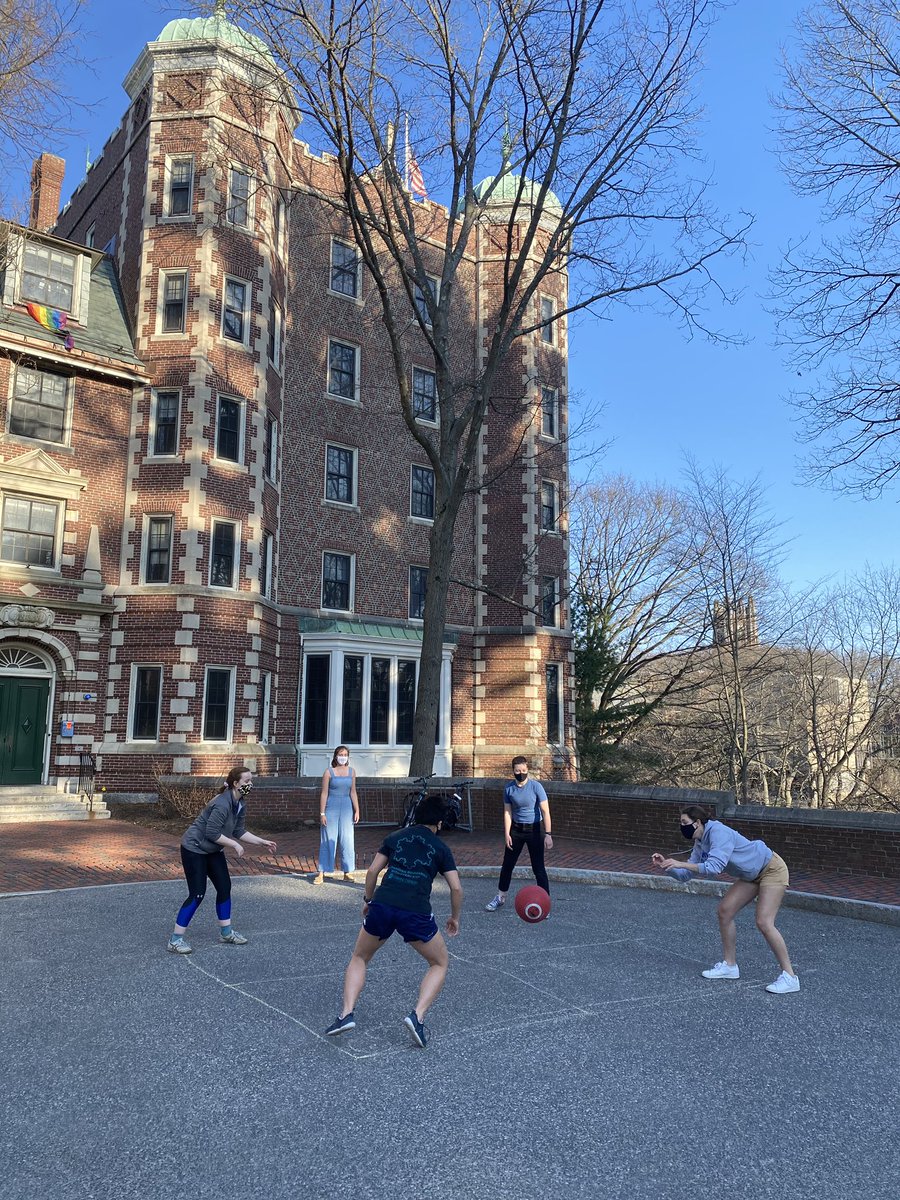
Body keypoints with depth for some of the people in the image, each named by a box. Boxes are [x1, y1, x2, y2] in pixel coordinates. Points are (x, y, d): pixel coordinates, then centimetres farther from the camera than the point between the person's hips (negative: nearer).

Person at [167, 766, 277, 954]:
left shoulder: (241, 804, 0)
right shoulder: (222, 803, -29)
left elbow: (239, 831, 6)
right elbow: (212, 833, -29)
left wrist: (262, 842, 2)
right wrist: (235, 845, -22)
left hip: (212, 851, 9)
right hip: (194, 849, -9)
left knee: (224, 887, 9)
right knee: (197, 894, -9)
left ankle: (226, 933, 22)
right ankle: (175, 940, 0)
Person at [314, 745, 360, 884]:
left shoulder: (351, 772, 7)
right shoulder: (329, 772, -3)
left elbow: (353, 793, 10)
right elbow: (324, 793, -4)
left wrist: (357, 811, 5)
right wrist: (322, 813, -7)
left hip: (347, 809, 3)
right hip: (331, 808, -3)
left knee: (347, 840, 5)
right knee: (328, 840, 0)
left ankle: (348, 872, 13)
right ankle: (322, 873, 4)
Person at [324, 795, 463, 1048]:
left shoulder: (395, 837, 18)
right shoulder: (440, 848, 14)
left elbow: (372, 871, 14)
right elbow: (456, 887, 8)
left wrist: (368, 900, 29)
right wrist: (455, 918, 24)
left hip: (381, 905, 2)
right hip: (416, 913, -2)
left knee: (359, 958, 26)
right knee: (440, 964, 21)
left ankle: (347, 1013, 8)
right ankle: (417, 1016, 1)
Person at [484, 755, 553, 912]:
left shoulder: (535, 786, -15)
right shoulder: (509, 788, -4)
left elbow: (545, 811, -16)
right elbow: (507, 812, 1)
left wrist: (548, 834, -22)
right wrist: (507, 834, -7)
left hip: (533, 830, -4)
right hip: (516, 829, 4)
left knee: (538, 868, -4)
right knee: (507, 865, 13)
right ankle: (500, 897, 30)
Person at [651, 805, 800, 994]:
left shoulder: (718, 832, -28)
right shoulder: (700, 845, 1)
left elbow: (714, 867, -38)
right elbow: (685, 875, 3)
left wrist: (681, 863, -38)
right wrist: (665, 866, -13)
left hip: (772, 869, -9)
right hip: (752, 876, 9)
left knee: (764, 923, -16)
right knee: (725, 910, 2)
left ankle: (790, 977, -4)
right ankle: (729, 965, 14)